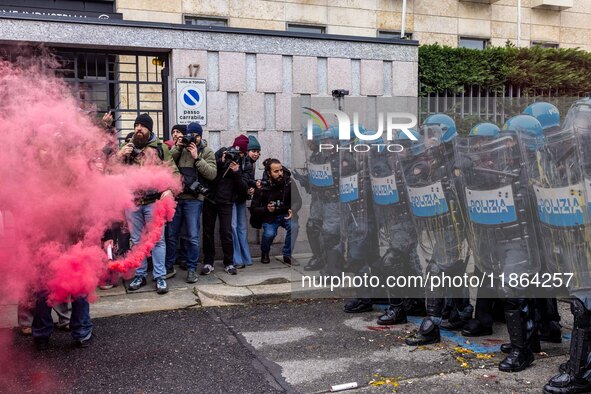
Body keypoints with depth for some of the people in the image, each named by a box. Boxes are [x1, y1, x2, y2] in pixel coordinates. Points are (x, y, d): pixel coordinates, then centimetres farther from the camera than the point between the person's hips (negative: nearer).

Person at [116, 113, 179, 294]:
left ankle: (160, 277, 8)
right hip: (131, 201, 3)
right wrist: (120, 155, -10)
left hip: (153, 201, -3)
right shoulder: (127, 148, 10)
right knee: (136, 240, 12)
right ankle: (140, 275, 23)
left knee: (157, 239, 1)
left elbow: (173, 172, -1)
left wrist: (169, 189, -17)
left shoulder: (160, 148, 1)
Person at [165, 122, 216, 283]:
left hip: (194, 199, -3)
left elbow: (212, 173, -8)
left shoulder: (207, 152, 5)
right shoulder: (178, 149, 13)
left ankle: (192, 269, 10)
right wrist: (177, 148, -6)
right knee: (171, 235, 10)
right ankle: (168, 267, 23)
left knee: (193, 237, -2)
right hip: (175, 197, 3)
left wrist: (197, 157, -12)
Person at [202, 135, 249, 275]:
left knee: (226, 232, -5)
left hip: (226, 203, 0)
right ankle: (208, 263, 12)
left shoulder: (242, 165, 4)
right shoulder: (220, 154, 3)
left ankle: (229, 263, 6)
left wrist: (236, 172, -16)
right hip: (210, 199, 1)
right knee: (208, 232, 3)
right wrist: (221, 162, -19)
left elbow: (244, 188, -3)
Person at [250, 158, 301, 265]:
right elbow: (253, 210, -9)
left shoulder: (288, 182, -11)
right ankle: (265, 253, 8)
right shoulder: (261, 187, -14)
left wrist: (293, 210, -33)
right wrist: (266, 209, -29)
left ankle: (287, 255, -8)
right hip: (269, 217, -1)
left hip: (286, 215, 1)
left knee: (293, 226, -29)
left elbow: (298, 200, -11)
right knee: (269, 233, -28)